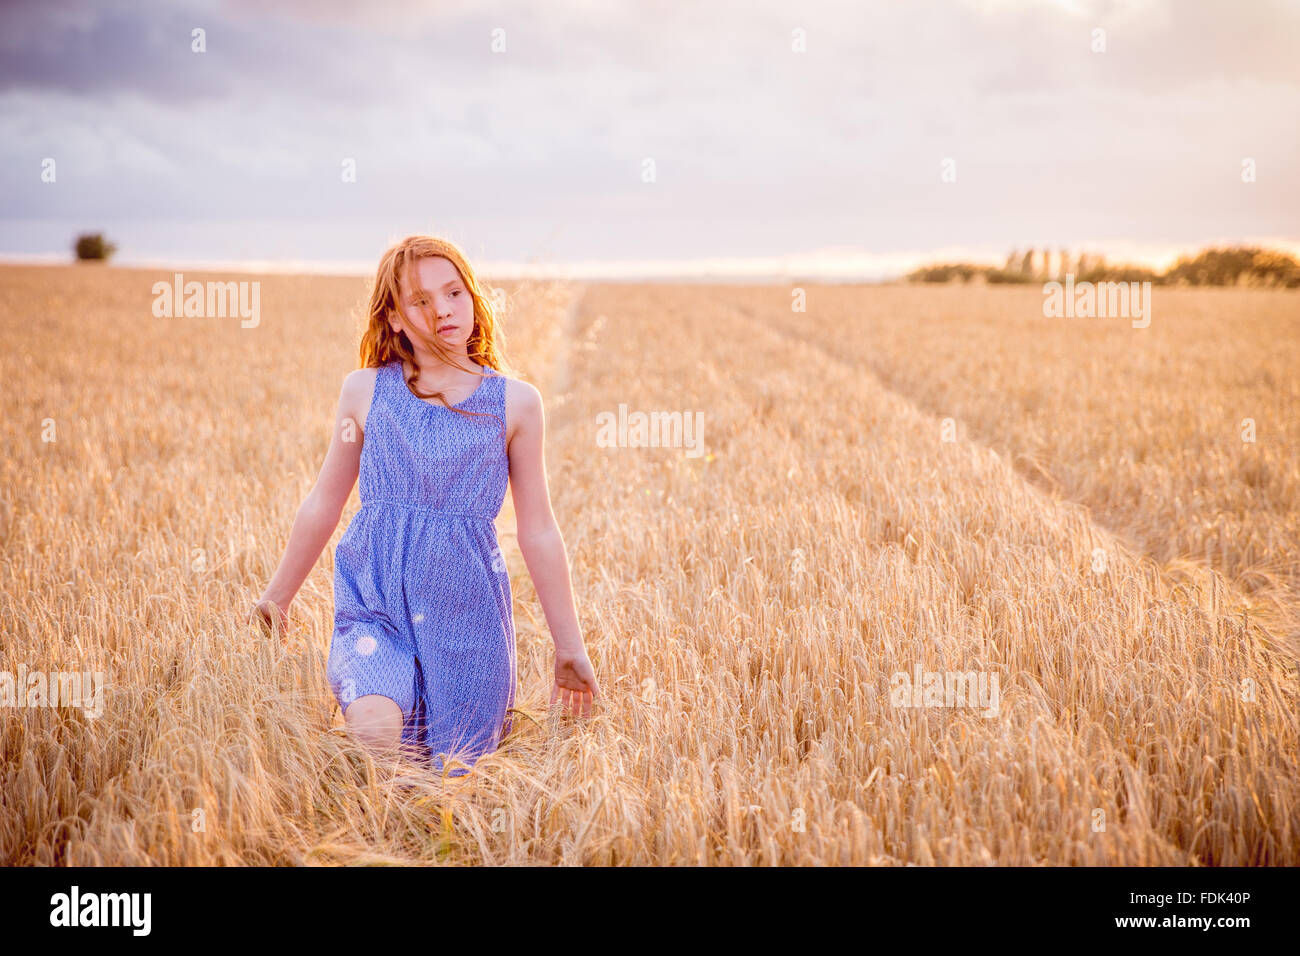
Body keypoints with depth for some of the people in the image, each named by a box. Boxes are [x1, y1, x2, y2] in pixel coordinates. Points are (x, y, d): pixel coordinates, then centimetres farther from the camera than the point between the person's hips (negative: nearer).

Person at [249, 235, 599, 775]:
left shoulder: (514, 402, 1)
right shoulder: (363, 391, 3)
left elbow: (538, 532, 5)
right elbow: (323, 506, 15)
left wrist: (569, 648, 7)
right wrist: (277, 595, 24)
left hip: (467, 616, 1)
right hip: (374, 609, 0)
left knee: (457, 773, 4)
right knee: (375, 727, -29)